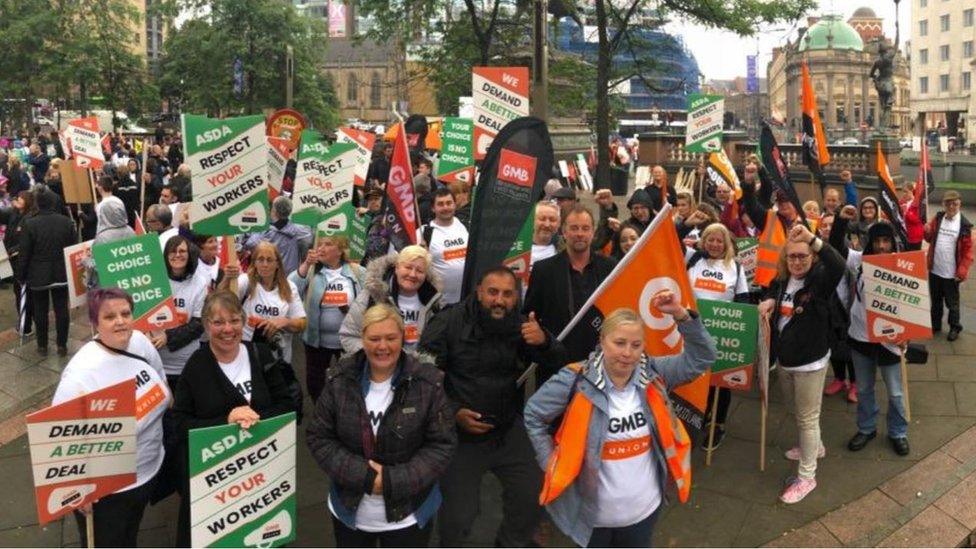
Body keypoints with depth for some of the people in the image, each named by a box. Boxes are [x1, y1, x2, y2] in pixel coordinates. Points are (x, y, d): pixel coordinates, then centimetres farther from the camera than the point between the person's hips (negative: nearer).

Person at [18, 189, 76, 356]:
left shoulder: (29, 224, -14)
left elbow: (24, 253, -9)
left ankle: (42, 346, 20)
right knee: (61, 310, 9)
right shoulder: (66, 221, -7)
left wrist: (22, 275, 4)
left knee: (40, 311, 11)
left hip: (38, 275, -1)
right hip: (61, 274, 2)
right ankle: (62, 345, 15)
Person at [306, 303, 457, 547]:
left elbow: (442, 444, -12)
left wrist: (394, 481, -21)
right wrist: (361, 474, -17)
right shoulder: (339, 379, -7)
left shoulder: (427, 382, -13)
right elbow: (318, 437, -4)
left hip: (408, 514, -2)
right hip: (350, 510, 2)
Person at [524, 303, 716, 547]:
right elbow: (533, 416, -6)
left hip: (644, 507, 3)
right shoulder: (576, 381, -18)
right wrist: (551, 464, -6)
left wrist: (682, 316, -22)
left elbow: (701, 358, -9)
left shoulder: (652, 375, -7)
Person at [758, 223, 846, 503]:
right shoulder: (781, 280, -1)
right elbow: (773, 292, 23)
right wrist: (769, 301, -1)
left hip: (810, 361, -7)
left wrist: (812, 239, -55)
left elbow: (839, 266, -42)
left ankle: (807, 476, 16)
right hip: (784, 359, 7)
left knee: (808, 417, 4)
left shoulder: (820, 279, -19)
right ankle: (814, 446, 52)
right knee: (798, 411, 26)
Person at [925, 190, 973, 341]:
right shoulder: (937, 219, 2)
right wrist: (927, 231, -12)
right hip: (934, 270, 4)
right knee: (936, 300, 19)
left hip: (951, 273, -4)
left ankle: (955, 328, 26)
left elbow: (968, 250, -9)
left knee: (952, 303, 9)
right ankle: (935, 324, 34)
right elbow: (930, 238, 11)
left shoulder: (964, 225, -10)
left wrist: (962, 270, -14)